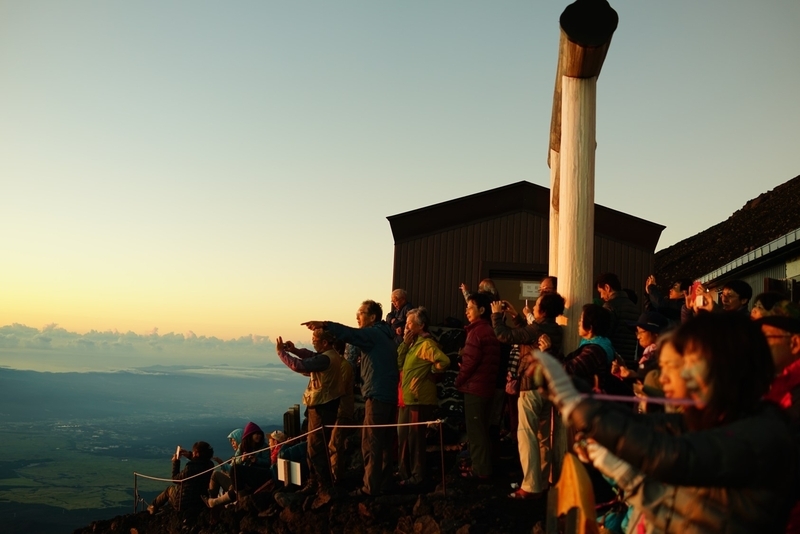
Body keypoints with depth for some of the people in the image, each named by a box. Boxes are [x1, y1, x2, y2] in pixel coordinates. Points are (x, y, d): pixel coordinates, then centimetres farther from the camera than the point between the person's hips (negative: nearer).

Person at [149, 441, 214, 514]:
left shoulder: (190, 468, -30)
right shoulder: (210, 465, -12)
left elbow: (175, 479, -10)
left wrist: (175, 462, 0)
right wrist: (189, 455, 5)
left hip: (185, 505, -6)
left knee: (169, 489, 23)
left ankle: (154, 506, 46)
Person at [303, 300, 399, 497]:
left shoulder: (374, 333, -9)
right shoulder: (384, 335, 20)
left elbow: (352, 334, -26)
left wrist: (325, 325, -32)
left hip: (377, 395, -10)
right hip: (388, 395, 10)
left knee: (370, 443, -7)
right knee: (383, 442, 14)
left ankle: (371, 487, -5)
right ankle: (384, 482, 21)